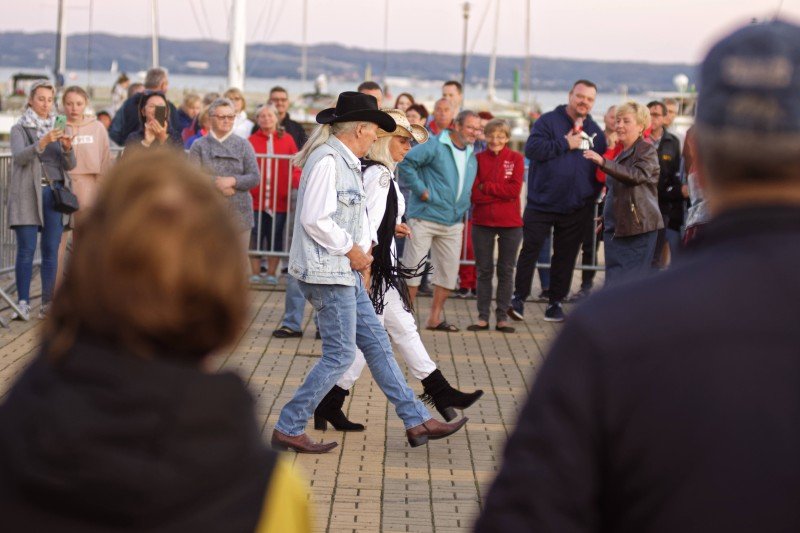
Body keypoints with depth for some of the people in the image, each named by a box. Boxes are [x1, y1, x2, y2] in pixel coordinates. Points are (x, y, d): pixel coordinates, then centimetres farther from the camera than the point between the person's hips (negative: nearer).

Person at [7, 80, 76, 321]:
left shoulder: (57, 129, 16)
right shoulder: (20, 128, 5)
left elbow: (70, 165, 8)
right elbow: (19, 157, -13)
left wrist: (67, 149, -13)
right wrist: (43, 142, -28)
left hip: (54, 192, 3)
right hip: (28, 193, -3)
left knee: (51, 250, -1)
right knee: (26, 249, -8)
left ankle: (48, 304, 1)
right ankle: (23, 303, -7)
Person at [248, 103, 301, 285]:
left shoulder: (287, 140, 5)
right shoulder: (252, 141, 2)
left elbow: (296, 167, 4)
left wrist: (298, 181, -13)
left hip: (279, 200, 1)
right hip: (256, 198, -1)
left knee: (275, 237, 7)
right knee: (256, 236, 3)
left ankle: (271, 274, 16)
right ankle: (255, 274, 12)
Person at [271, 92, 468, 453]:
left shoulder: (347, 161, 14)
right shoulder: (327, 160, -17)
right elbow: (314, 219, -23)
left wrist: (365, 244, 6)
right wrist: (351, 249, -14)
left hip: (344, 270, 10)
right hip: (324, 271, -10)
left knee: (377, 344, 12)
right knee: (340, 355, -5)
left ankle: (417, 422, 18)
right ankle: (287, 430, 4)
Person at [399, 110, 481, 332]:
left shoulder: (471, 157, 14)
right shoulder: (435, 146, -9)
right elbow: (406, 162, -16)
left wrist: (462, 214, 17)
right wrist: (420, 189, -17)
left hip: (453, 224, 7)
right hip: (425, 219, -7)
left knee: (449, 272, 8)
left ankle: (435, 318, 20)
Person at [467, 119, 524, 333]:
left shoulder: (516, 159, 0)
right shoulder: (478, 159, 1)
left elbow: (514, 189, -12)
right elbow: (473, 194, -7)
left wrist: (486, 187, -12)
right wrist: (502, 193, -14)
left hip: (510, 223, -1)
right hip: (482, 223, 1)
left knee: (506, 271, 7)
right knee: (484, 271, 6)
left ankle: (503, 317, 13)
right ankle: (483, 317, 12)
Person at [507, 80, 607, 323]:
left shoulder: (595, 131, 11)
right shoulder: (549, 121, -2)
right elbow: (532, 148, -16)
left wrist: (594, 194, 5)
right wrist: (565, 144, -14)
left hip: (576, 208, 4)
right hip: (541, 202, -4)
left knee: (565, 256, 8)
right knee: (530, 249, -2)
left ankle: (556, 302, 16)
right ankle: (519, 298, 6)